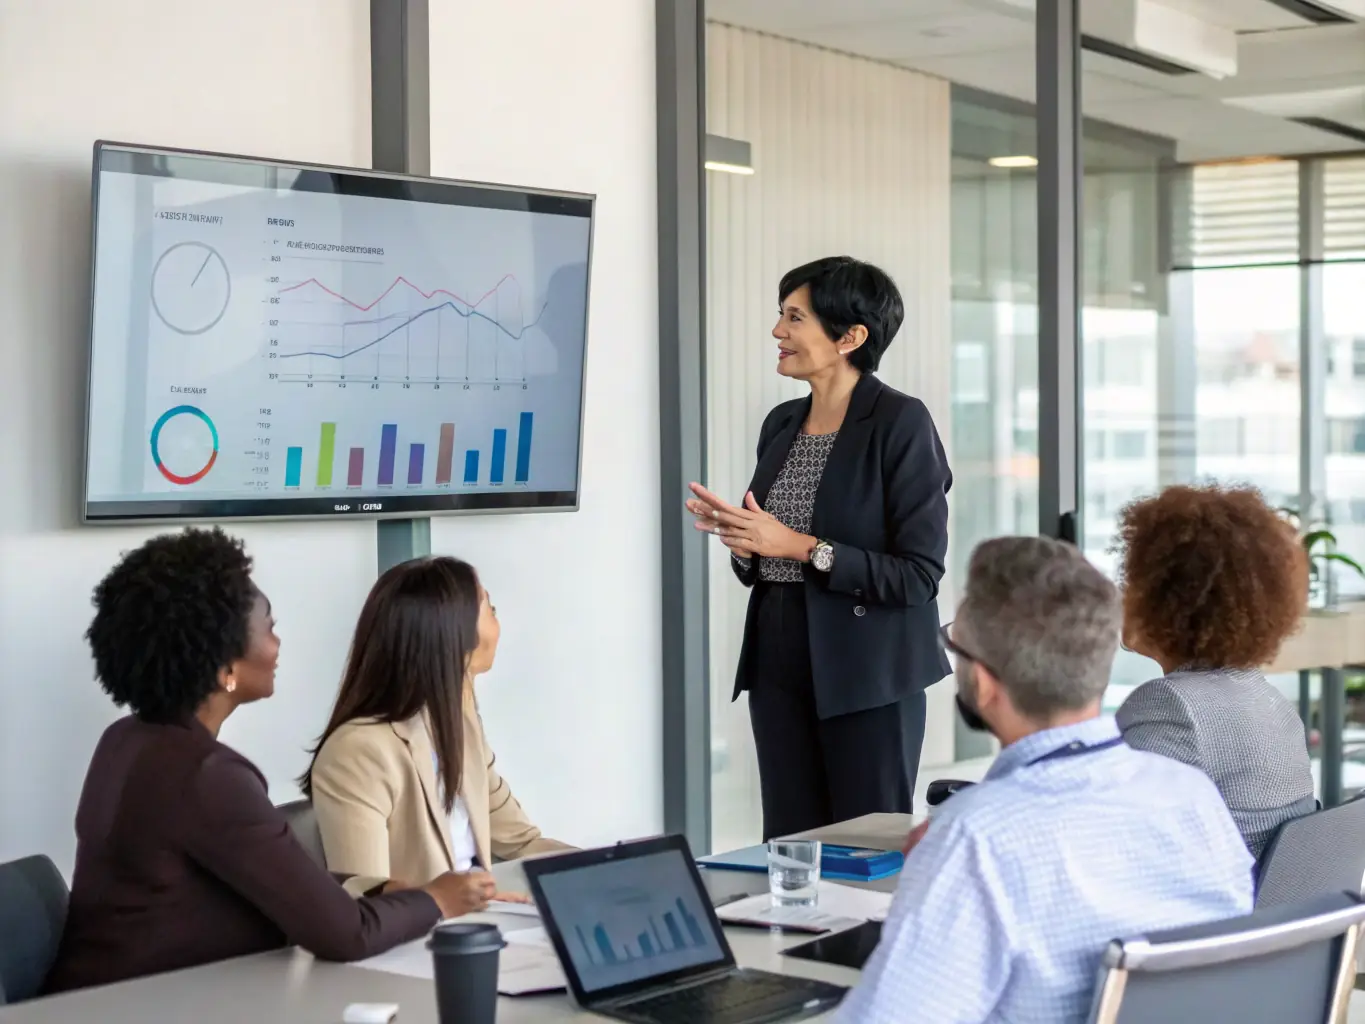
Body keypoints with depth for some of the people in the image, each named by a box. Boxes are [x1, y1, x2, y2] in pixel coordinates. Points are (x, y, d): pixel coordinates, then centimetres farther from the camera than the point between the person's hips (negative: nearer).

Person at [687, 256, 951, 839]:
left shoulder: (899, 423, -10)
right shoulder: (781, 425, 11)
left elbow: (920, 574, -15)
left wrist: (802, 547, -19)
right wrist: (738, 534, -2)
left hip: (866, 677, -6)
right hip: (780, 665, 6)